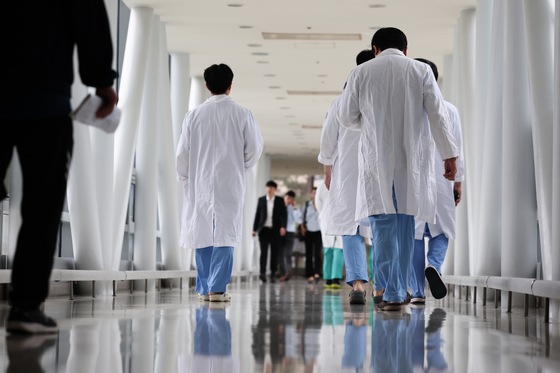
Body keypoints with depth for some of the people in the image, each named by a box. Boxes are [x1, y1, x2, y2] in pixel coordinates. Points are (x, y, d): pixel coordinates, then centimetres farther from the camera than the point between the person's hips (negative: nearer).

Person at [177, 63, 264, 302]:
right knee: (225, 235, -1)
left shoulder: (194, 115, 1)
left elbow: (182, 153, 3)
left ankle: (204, 288, 14)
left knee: (203, 235, 10)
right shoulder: (242, 115, -3)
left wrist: (186, 179, 16)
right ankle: (217, 288, -7)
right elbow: (255, 148, 1)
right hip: (230, 184, -2)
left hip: (200, 183, 2)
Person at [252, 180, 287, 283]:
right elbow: (257, 215, 9)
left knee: (275, 253, 2)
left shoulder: (280, 201, 5)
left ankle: (272, 275, 10)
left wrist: (283, 226, -17)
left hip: (275, 231, 0)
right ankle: (262, 273, -15)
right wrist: (254, 229, 4)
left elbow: (284, 214, -1)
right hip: (264, 229, 0)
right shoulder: (261, 200, 8)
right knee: (263, 252, -10)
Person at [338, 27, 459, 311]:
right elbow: (438, 114, -3)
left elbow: (347, 117, 7)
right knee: (405, 223, 13)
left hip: (376, 158, -1)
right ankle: (400, 290, 19)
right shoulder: (420, 71, 2)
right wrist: (450, 154, -1)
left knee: (383, 224, 0)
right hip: (411, 158, 1)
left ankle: (392, 294, -9)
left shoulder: (361, 72, 2)